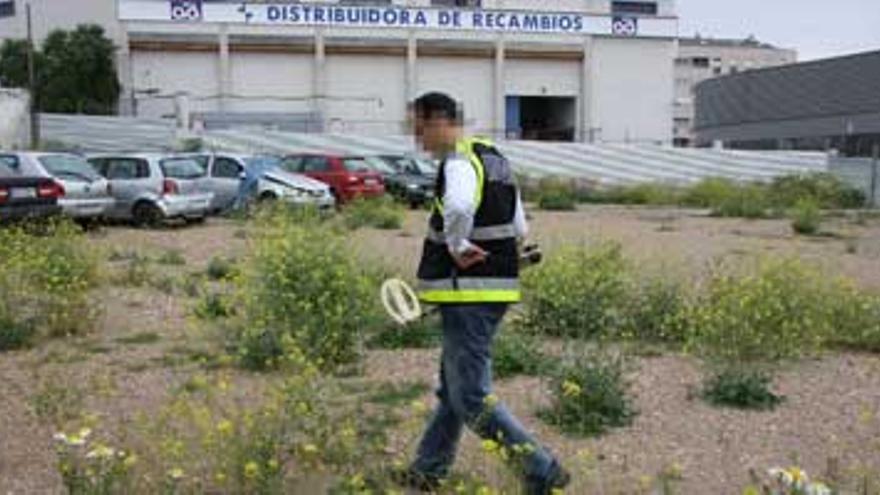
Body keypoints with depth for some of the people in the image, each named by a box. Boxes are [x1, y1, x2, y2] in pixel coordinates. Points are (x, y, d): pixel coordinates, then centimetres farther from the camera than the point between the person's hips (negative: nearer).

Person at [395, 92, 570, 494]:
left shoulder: (459, 164, -16)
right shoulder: (493, 158, 15)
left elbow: (459, 208, -40)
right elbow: (520, 228, 20)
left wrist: (457, 246, -22)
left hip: (469, 294, -10)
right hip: (497, 285, 10)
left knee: (472, 399, -3)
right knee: (451, 388, 19)